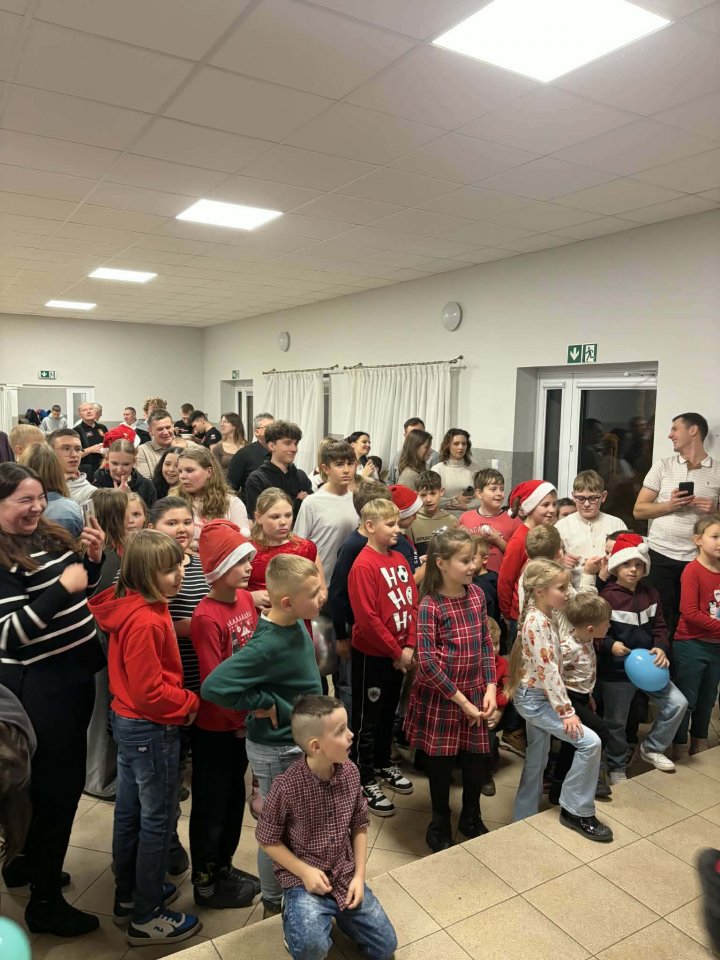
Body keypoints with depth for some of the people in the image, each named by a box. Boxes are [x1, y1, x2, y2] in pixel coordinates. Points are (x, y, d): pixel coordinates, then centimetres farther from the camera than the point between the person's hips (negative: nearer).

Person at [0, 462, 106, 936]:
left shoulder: (52, 537, 5)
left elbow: (84, 592, 16)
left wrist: (94, 558, -2)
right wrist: (64, 587, -27)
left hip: (75, 672, 8)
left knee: (61, 779, 22)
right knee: (58, 785, 4)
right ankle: (46, 902, 23)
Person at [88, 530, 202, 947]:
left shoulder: (132, 606, 2)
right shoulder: (145, 621, -28)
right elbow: (150, 691, -25)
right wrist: (191, 703, -10)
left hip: (128, 722, 10)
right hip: (152, 730, -9)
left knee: (130, 813, 21)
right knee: (158, 820, 6)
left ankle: (128, 897, 39)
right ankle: (146, 918, 21)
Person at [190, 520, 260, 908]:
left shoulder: (246, 598, -3)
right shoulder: (206, 617, -24)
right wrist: (239, 721, -11)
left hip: (244, 718, 7)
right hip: (215, 725, -7)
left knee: (235, 795, 22)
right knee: (211, 803, 11)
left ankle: (224, 866, 41)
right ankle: (205, 882, 31)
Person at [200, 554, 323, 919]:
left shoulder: (297, 624, -7)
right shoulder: (268, 645, -32)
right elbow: (214, 686, -35)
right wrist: (266, 705, -26)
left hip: (299, 743, 8)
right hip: (276, 752, -8)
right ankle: (273, 905, 37)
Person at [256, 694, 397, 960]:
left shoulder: (350, 772, -9)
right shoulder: (286, 786, -25)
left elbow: (359, 825, 4)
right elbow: (268, 840, -11)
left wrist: (359, 875, -2)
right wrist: (305, 871, -17)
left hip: (345, 876, 5)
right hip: (303, 878, -5)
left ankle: (334, 911, 30)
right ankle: (294, 917, 4)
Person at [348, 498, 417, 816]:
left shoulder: (400, 560, 3)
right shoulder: (363, 566, -20)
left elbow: (413, 604, 5)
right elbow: (367, 618, -22)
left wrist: (409, 646, -5)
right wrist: (395, 651, -15)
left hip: (399, 653, 7)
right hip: (371, 654, -7)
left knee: (389, 712, 22)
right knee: (367, 717, 7)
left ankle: (383, 763, 41)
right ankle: (364, 782, 21)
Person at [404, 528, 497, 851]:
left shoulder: (476, 595, 0)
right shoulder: (430, 605, -18)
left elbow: (486, 643, 5)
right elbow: (427, 661, -19)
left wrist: (490, 687, -4)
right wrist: (460, 699, -15)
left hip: (475, 693, 5)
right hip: (440, 697, -5)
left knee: (478, 758, 12)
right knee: (440, 761, 10)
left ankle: (471, 819, 39)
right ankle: (440, 826, 34)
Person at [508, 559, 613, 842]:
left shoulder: (544, 617, 6)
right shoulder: (537, 623, -24)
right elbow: (548, 671, -26)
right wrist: (567, 711, -22)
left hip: (536, 697, 10)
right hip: (535, 699, -10)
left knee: (537, 760, 17)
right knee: (590, 742, -11)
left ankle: (524, 819, 30)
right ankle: (576, 811, 3)